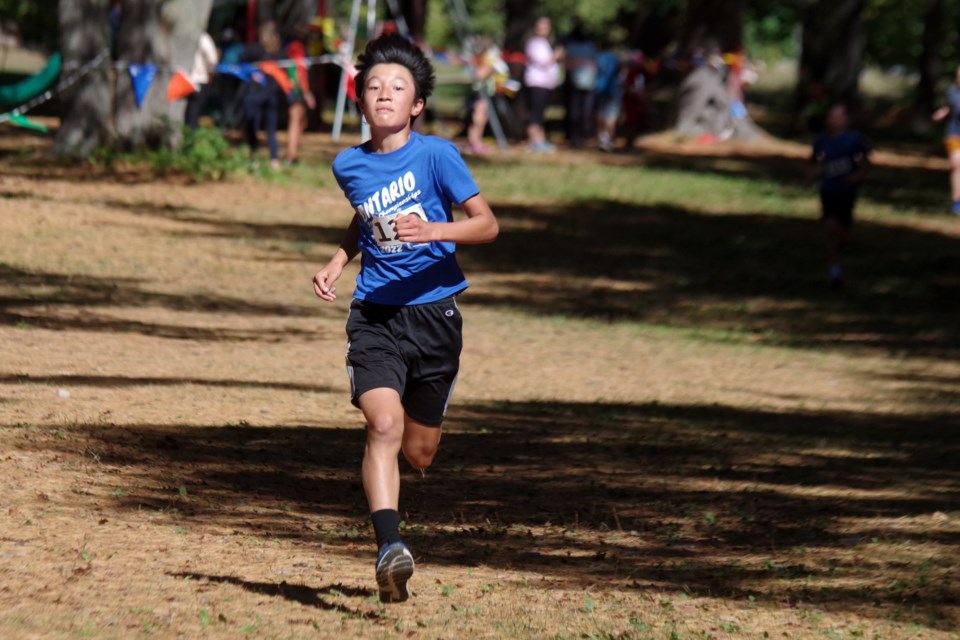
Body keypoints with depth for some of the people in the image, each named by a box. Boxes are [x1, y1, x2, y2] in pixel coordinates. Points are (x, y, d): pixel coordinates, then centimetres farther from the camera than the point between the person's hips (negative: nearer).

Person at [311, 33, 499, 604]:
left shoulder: (436, 155, -7)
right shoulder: (349, 166, 5)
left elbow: (488, 224, -10)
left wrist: (433, 230, -27)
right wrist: (337, 262, 11)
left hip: (434, 312, -1)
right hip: (375, 314, 1)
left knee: (418, 452, 8)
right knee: (384, 425, -22)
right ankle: (389, 548, -30)